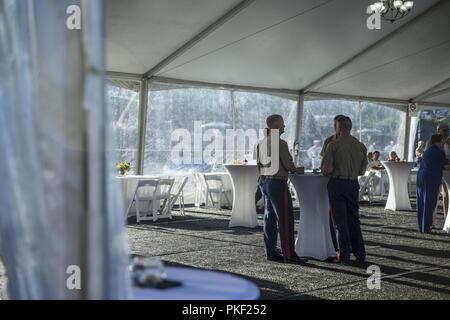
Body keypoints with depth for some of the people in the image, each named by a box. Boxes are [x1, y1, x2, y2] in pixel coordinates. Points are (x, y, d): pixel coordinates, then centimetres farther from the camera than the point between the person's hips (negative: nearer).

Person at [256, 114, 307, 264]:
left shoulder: (262, 143, 10)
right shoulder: (280, 143, -15)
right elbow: (288, 165, -15)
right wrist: (295, 169, 6)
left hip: (265, 182, 9)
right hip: (278, 183, -9)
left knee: (270, 218, 9)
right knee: (286, 219, -6)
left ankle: (270, 252, 12)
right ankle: (289, 254, -6)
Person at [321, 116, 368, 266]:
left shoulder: (333, 145, -10)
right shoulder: (361, 146, 4)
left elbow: (327, 169, -15)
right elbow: (362, 170, 8)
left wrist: (324, 171, 7)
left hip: (337, 184, -4)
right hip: (353, 184, 4)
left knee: (341, 221, 3)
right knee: (354, 220, 14)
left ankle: (345, 256, 6)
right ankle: (360, 256, 16)